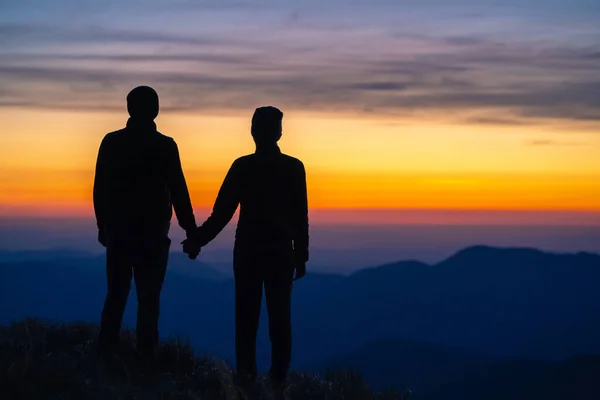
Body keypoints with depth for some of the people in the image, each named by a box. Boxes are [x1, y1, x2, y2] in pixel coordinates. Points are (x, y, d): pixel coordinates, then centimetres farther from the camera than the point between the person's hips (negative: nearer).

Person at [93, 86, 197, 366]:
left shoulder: (111, 142, 0)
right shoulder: (165, 146, -9)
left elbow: (100, 189, 4)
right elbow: (178, 192, -8)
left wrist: (103, 225, 15)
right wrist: (191, 231, -1)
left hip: (117, 232, 3)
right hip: (152, 235, -3)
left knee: (115, 296, 12)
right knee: (148, 300, 3)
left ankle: (106, 355, 11)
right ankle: (145, 359, 1)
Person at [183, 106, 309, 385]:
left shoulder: (242, 167, -4)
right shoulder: (293, 168, -2)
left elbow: (222, 213, -5)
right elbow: (300, 218, -2)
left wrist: (197, 241, 3)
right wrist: (301, 256, 5)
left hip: (248, 251, 0)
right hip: (281, 252, 1)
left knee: (246, 316, 6)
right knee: (279, 317, 5)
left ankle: (246, 374, 3)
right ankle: (279, 376, 4)